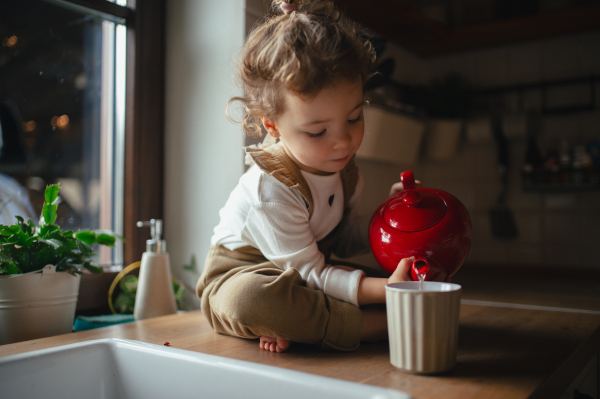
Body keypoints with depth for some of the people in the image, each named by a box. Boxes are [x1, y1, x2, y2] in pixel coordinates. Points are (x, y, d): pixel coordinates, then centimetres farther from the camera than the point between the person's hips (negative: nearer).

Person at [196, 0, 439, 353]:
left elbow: (342, 239, 7)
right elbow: (310, 274, -25)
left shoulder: (343, 166, -5)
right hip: (239, 276, -7)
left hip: (312, 272, 7)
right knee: (250, 298, -43)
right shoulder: (271, 190, -30)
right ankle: (382, 325, -30)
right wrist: (383, 289, -38)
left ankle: (294, 327, -18)